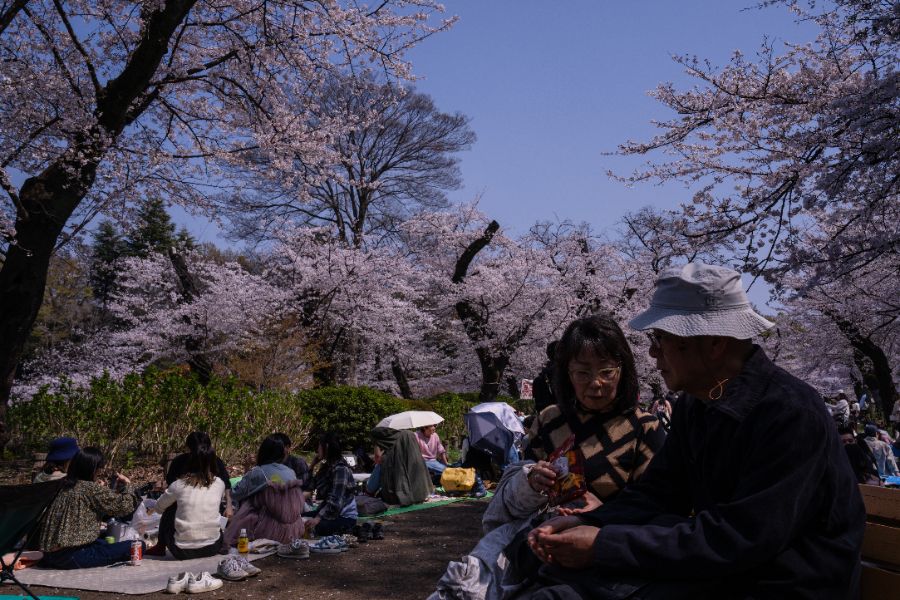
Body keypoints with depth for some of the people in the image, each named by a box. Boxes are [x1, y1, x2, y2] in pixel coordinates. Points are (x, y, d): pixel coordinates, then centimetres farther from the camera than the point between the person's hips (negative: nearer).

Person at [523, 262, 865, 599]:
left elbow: (741, 539, -28)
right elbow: (657, 493, 7)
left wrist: (605, 545, -28)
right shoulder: (694, 403, 4)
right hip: (715, 568, 7)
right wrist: (584, 524, -12)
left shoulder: (791, 414, -23)